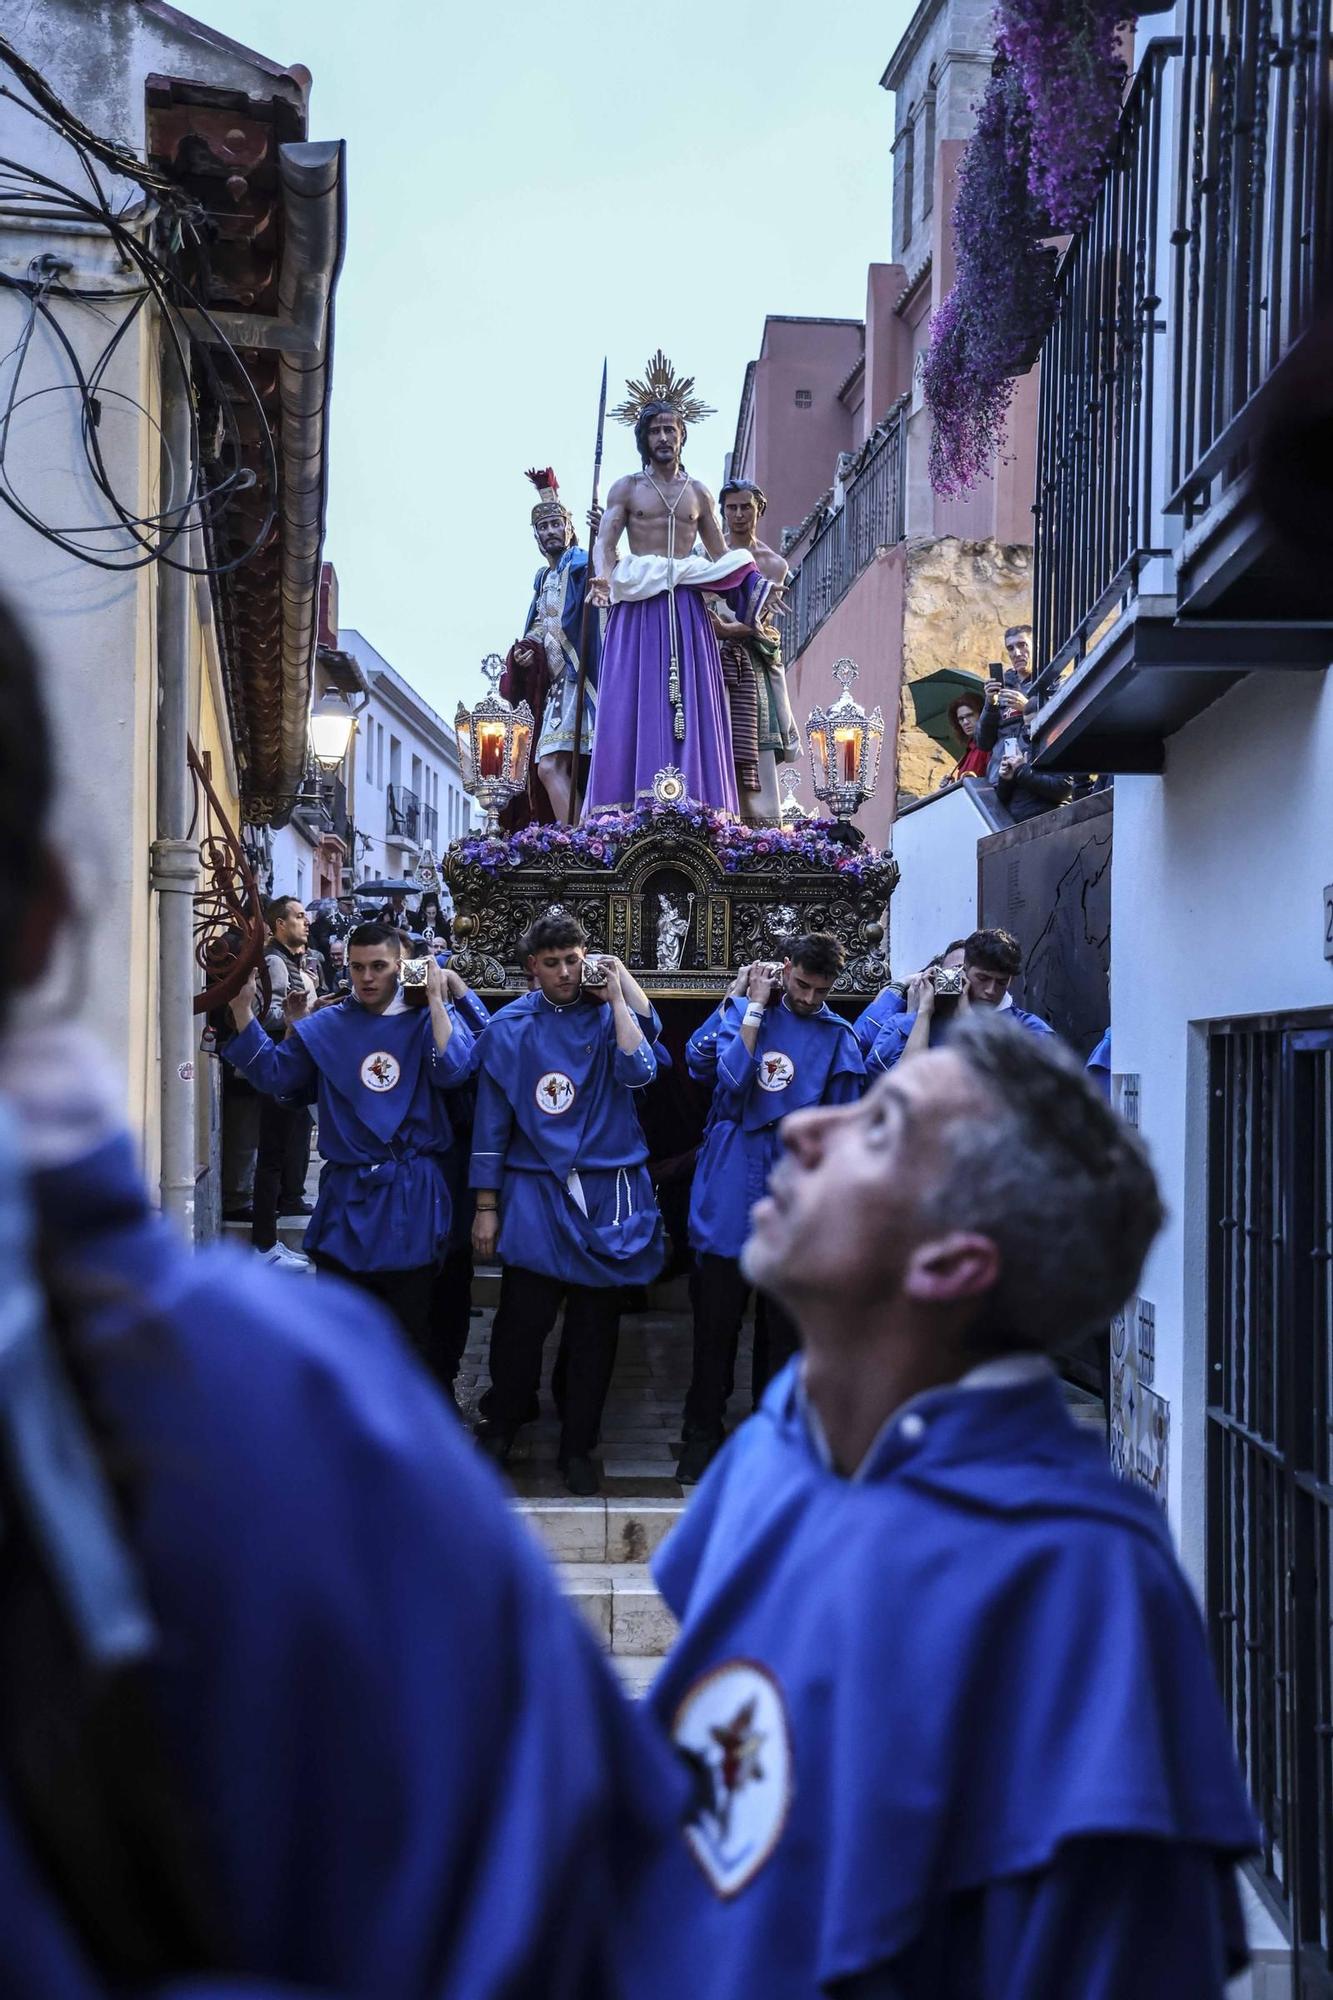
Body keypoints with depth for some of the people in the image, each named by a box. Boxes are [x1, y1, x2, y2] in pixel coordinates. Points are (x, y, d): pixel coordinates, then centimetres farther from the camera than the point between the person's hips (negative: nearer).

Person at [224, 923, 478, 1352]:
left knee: (409, 1331, 9)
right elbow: (273, 1075, 0)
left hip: (412, 1198, -2)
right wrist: (242, 1008, -8)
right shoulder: (326, 1026, 6)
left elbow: (453, 1071, -18)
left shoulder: (424, 1021, 0)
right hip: (346, 1196, 2)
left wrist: (436, 999, -17)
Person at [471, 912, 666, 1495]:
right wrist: (486, 1206, 3)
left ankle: (578, 1447, 20)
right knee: (523, 1320, -5)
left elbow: (638, 1072, -14)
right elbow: (491, 1120, 5)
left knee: (595, 1327, 6)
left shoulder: (608, 1015, 5)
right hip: (534, 1191, -1)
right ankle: (501, 1429, 18)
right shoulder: (509, 1027, 4)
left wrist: (617, 996, -11)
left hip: (607, 1192, 1)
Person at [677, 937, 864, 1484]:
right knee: (716, 1319, 3)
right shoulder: (742, 1012, 4)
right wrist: (754, 1007, -9)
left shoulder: (837, 1036, 3)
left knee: (783, 1325, 9)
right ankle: (702, 1435, 15)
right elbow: (731, 1077, -12)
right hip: (730, 1191, 0)